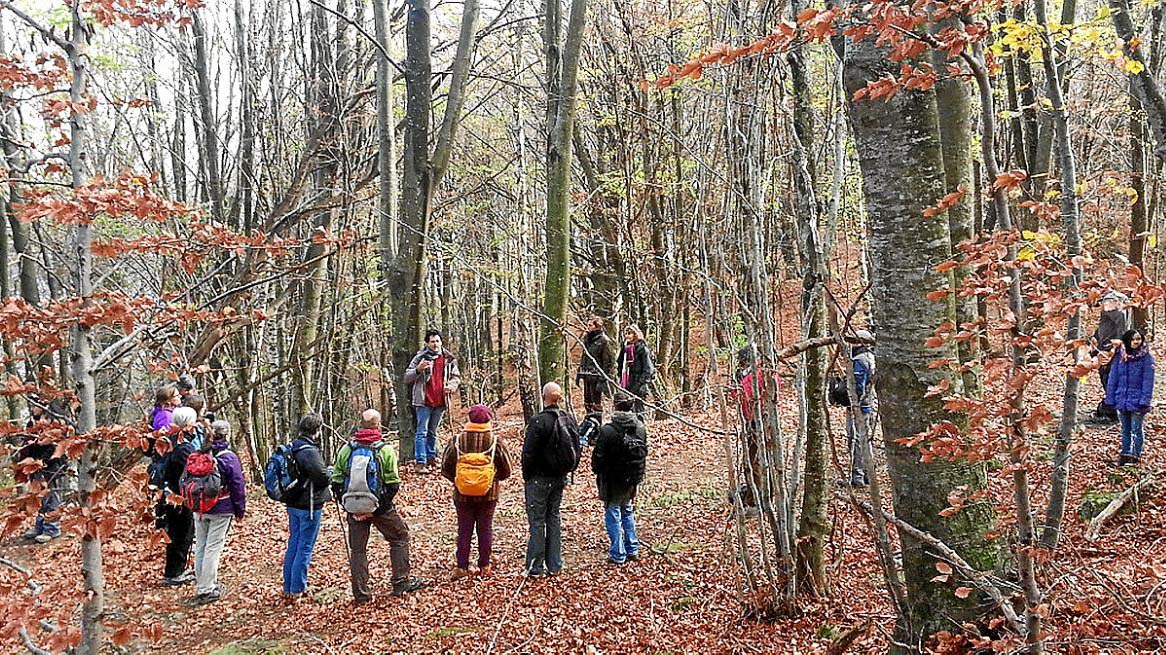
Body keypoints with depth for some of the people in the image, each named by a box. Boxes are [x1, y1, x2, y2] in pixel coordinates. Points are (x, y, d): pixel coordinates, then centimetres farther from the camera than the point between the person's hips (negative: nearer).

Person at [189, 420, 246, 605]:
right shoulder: (229, 458, -13)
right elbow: (238, 486, -11)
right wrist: (240, 509, 1)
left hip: (199, 508, 5)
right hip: (220, 510, -5)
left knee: (200, 546, 14)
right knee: (213, 548, 0)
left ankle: (203, 584, 23)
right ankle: (207, 590, 3)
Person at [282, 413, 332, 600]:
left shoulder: (293, 448, 8)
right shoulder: (310, 451, -20)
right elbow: (322, 476, -29)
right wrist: (329, 476, -5)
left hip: (293, 504, 9)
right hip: (310, 505, -9)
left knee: (293, 545, 16)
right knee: (305, 548, 0)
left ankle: (288, 587, 24)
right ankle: (297, 589, 5)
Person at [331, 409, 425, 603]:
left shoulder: (346, 449, 0)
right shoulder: (385, 450, -9)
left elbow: (336, 482, 1)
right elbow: (393, 483, -11)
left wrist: (345, 502, 9)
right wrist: (385, 500, 1)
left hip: (354, 507, 3)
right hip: (380, 507, -3)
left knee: (357, 549, 12)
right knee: (400, 537, 16)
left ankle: (360, 594, 13)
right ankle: (401, 583, 15)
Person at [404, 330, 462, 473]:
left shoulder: (449, 359, 6)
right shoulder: (420, 357, -5)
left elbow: (456, 376, 18)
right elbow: (407, 378, -7)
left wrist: (452, 385, -3)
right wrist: (418, 369, -25)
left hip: (440, 402, 4)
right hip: (424, 402, -4)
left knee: (432, 432, 16)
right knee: (422, 432, -5)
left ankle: (431, 458, 26)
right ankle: (420, 462, -5)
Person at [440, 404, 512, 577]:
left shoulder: (457, 440, -7)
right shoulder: (495, 441, -8)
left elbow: (446, 468, -1)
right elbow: (506, 469, -1)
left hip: (462, 494, 0)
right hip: (488, 494, 0)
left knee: (464, 530, 9)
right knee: (485, 529, 11)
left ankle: (462, 567, 10)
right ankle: (485, 566, 17)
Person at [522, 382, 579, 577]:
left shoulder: (538, 421, -18)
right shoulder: (569, 419, 3)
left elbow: (529, 452, -16)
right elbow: (576, 449, 10)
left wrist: (526, 476, -3)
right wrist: (566, 471, 16)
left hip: (539, 478, -6)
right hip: (560, 478, 6)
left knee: (537, 521, 0)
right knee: (554, 518, 15)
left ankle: (535, 568, 5)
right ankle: (554, 566, 19)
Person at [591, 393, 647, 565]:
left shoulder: (607, 431, -23)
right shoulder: (640, 428, -4)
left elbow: (599, 456, -16)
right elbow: (644, 452, 7)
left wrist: (597, 471, 4)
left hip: (612, 482, -6)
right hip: (632, 480, 6)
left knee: (613, 515, 8)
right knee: (628, 513, 23)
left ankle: (618, 554, 12)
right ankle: (632, 550, 28)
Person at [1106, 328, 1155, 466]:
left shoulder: (1146, 357, -7)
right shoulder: (1120, 356, 3)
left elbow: (1148, 381, -9)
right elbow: (1113, 378, 6)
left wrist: (1144, 401, -15)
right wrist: (1110, 398, 3)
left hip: (1137, 401, -4)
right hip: (1122, 400, 4)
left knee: (1136, 430, 5)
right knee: (1125, 430, 14)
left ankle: (1136, 456, 13)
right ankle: (1125, 454, 23)